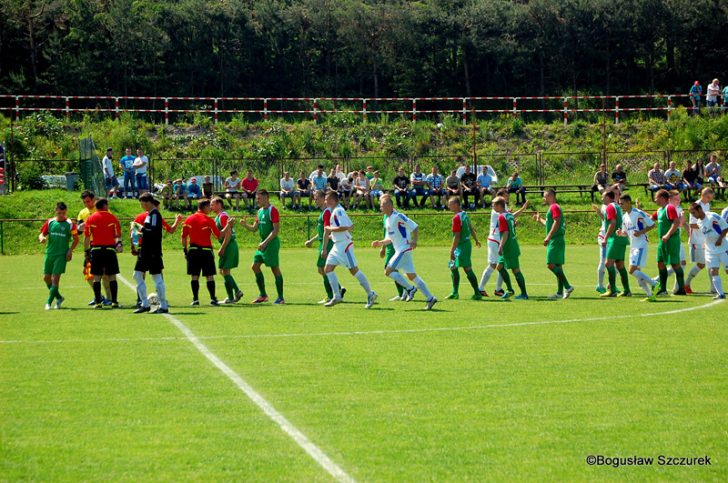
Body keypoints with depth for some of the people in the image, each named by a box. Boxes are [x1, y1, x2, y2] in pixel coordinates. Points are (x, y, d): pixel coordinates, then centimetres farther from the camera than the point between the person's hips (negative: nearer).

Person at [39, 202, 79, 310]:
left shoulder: (70, 224, -4)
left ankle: (49, 302, -2)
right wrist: (42, 238, -15)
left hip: (61, 255, -5)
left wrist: (70, 250, -11)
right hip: (49, 253, 5)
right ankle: (59, 297, 27)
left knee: (55, 278, -9)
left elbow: (76, 239, 2)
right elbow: (41, 235, 9)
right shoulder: (50, 222, 5)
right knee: (46, 278, 8)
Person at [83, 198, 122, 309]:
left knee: (97, 277, 4)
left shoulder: (90, 219, 4)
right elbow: (118, 235, 1)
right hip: (110, 249, -1)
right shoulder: (112, 218, 1)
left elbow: (86, 237, 2)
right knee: (112, 277, 4)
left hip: (95, 249, 1)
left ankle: (98, 302, 1)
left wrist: (86, 251, 7)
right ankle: (114, 302, 1)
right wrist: (119, 243, 16)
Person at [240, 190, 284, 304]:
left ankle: (280, 298, 0)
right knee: (255, 266, 5)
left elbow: (276, 229, -17)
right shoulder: (260, 211, 14)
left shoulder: (272, 210, -12)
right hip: (263, 243, 9)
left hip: (271, 242, -9)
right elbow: (254, 228, 17)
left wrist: (265, 242, -22)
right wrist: (245, 225, -3)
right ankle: (263, 295, 14)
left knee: (275, 269, -5)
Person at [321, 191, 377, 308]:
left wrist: (330, 229, -14)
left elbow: (344, 227, -26)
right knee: (328, 269, 4)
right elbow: (351, 226, 20)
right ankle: (337, 296, 5)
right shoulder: (334, 211, 15)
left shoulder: (338, 211, -15)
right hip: (337, 245, 10)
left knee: (354, 270, -7)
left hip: (344, 245, -10)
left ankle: (370, 294, 1)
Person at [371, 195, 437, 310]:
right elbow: (389, 239, 22)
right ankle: (430, 298, 9)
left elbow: (414, 227, -14)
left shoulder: (398, 217, -13)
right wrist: (380, 243, 6)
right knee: (411, 275, 8)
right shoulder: (388, 220, 16)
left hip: (404, 248, -9)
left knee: (388, 271, -14)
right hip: (399, 250, 9)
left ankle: (410, 288, -6)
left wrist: (414, 241, -24)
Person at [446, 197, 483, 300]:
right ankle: (455, 293, 22)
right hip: (467, 244, 10)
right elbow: (471, 229, 20)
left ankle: (477, 293, -4)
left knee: (467, 269, -6)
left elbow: (457, 236, -22)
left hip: (462, 246, -10)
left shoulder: (457, 218, -19)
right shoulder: (464, 214, 9)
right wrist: (476, 240, 34)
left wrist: (452, 250, -20)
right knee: (453, 267, 16)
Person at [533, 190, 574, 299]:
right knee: (557, 266, 9)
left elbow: (556, 223, -20)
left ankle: (567, 287, -17)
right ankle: (560, 292, 10)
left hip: (555, 240, -10)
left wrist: (548, 237, -24)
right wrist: (540, 220, 40)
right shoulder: (552, 208, 21)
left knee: (551, 264, -14)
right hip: (556, 241, 10)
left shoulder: (554, 207, -10)